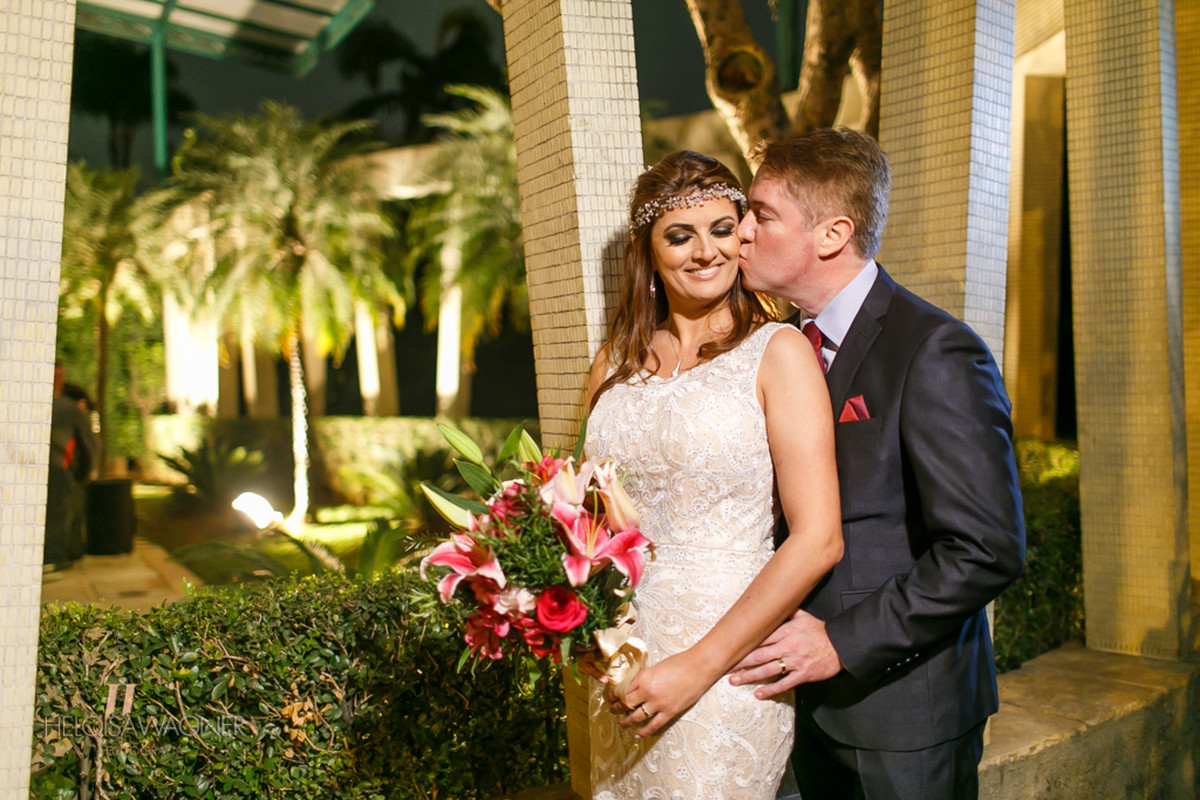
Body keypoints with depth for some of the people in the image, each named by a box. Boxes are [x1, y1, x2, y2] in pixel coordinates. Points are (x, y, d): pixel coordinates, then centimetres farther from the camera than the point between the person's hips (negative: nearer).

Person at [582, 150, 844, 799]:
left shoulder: (777, 351, -9)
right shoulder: (617, 361, 6)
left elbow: (818, 539, -14)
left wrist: (698, 666, -14)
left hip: (727, 669, -4)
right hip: (621, 668, 5)